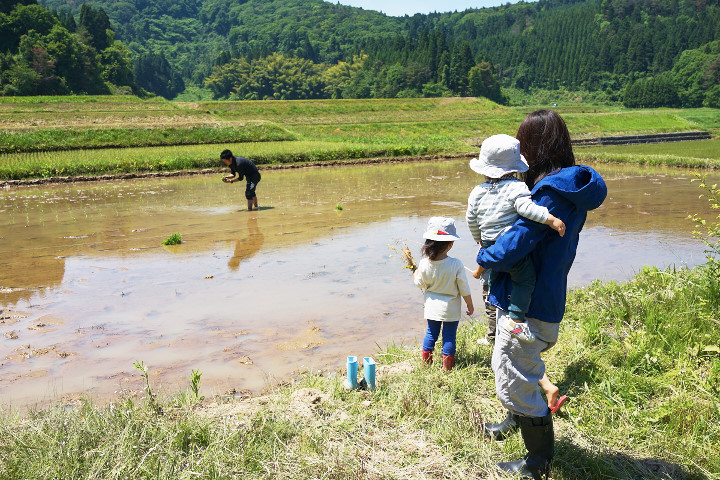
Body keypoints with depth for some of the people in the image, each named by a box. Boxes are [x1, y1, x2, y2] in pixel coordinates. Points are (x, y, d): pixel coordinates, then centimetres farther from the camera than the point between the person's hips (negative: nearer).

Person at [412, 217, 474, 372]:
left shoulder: (424, 263, -14)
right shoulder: (456, 265, -21)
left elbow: (420, 284, 1)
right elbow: (464, 289, -11)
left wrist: (414, 271, 20)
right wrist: (470, 305, 4)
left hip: (432, 306, 3)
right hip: (451, 308, -3)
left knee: (431, 333, 19)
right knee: (449, 337, 10)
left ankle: (425, 362, 30)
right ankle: (447, 366, 19)